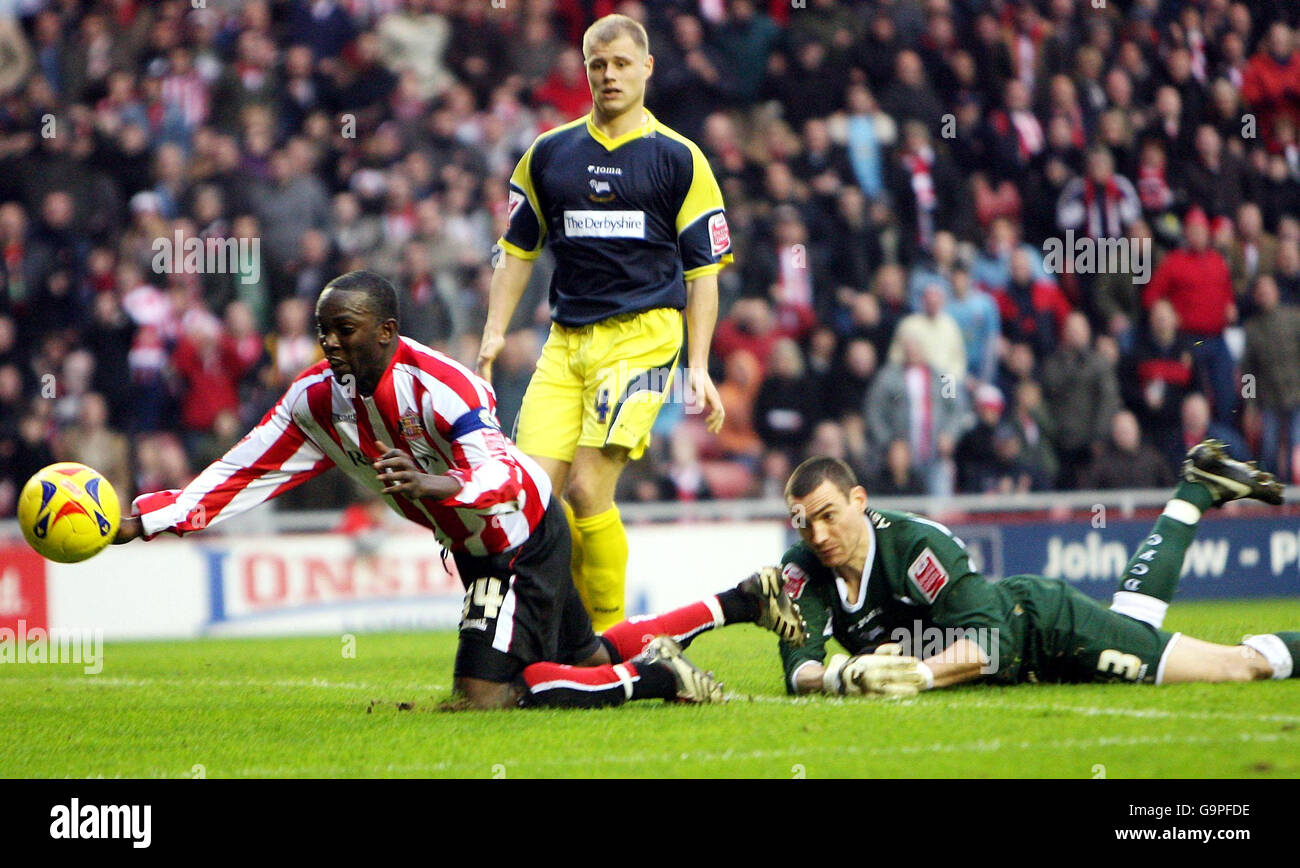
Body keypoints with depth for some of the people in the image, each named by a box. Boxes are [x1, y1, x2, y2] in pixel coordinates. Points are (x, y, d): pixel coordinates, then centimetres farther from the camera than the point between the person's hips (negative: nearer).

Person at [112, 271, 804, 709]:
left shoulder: (438, 386, -31)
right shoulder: (316, 400, -9)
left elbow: (503, 480, -39)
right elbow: (238, 476, -8)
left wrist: (436, 485, -59)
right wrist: (142, 520, -18)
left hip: (523, 538, -8)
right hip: (476, 549, 8)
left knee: (484, 695, -18)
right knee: (587, 659, 22)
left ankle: (655, 677, -2)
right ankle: (743, 603, 36)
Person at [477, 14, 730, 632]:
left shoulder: (679, 159, 4)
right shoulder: (549, 154, 13)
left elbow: (703, 270, 5)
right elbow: (518, 250, 20)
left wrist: (698, 366, -3)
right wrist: (494, 335, 8)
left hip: (642, 333, -4)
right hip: (565, 341, 4)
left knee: (587, 490, -17)